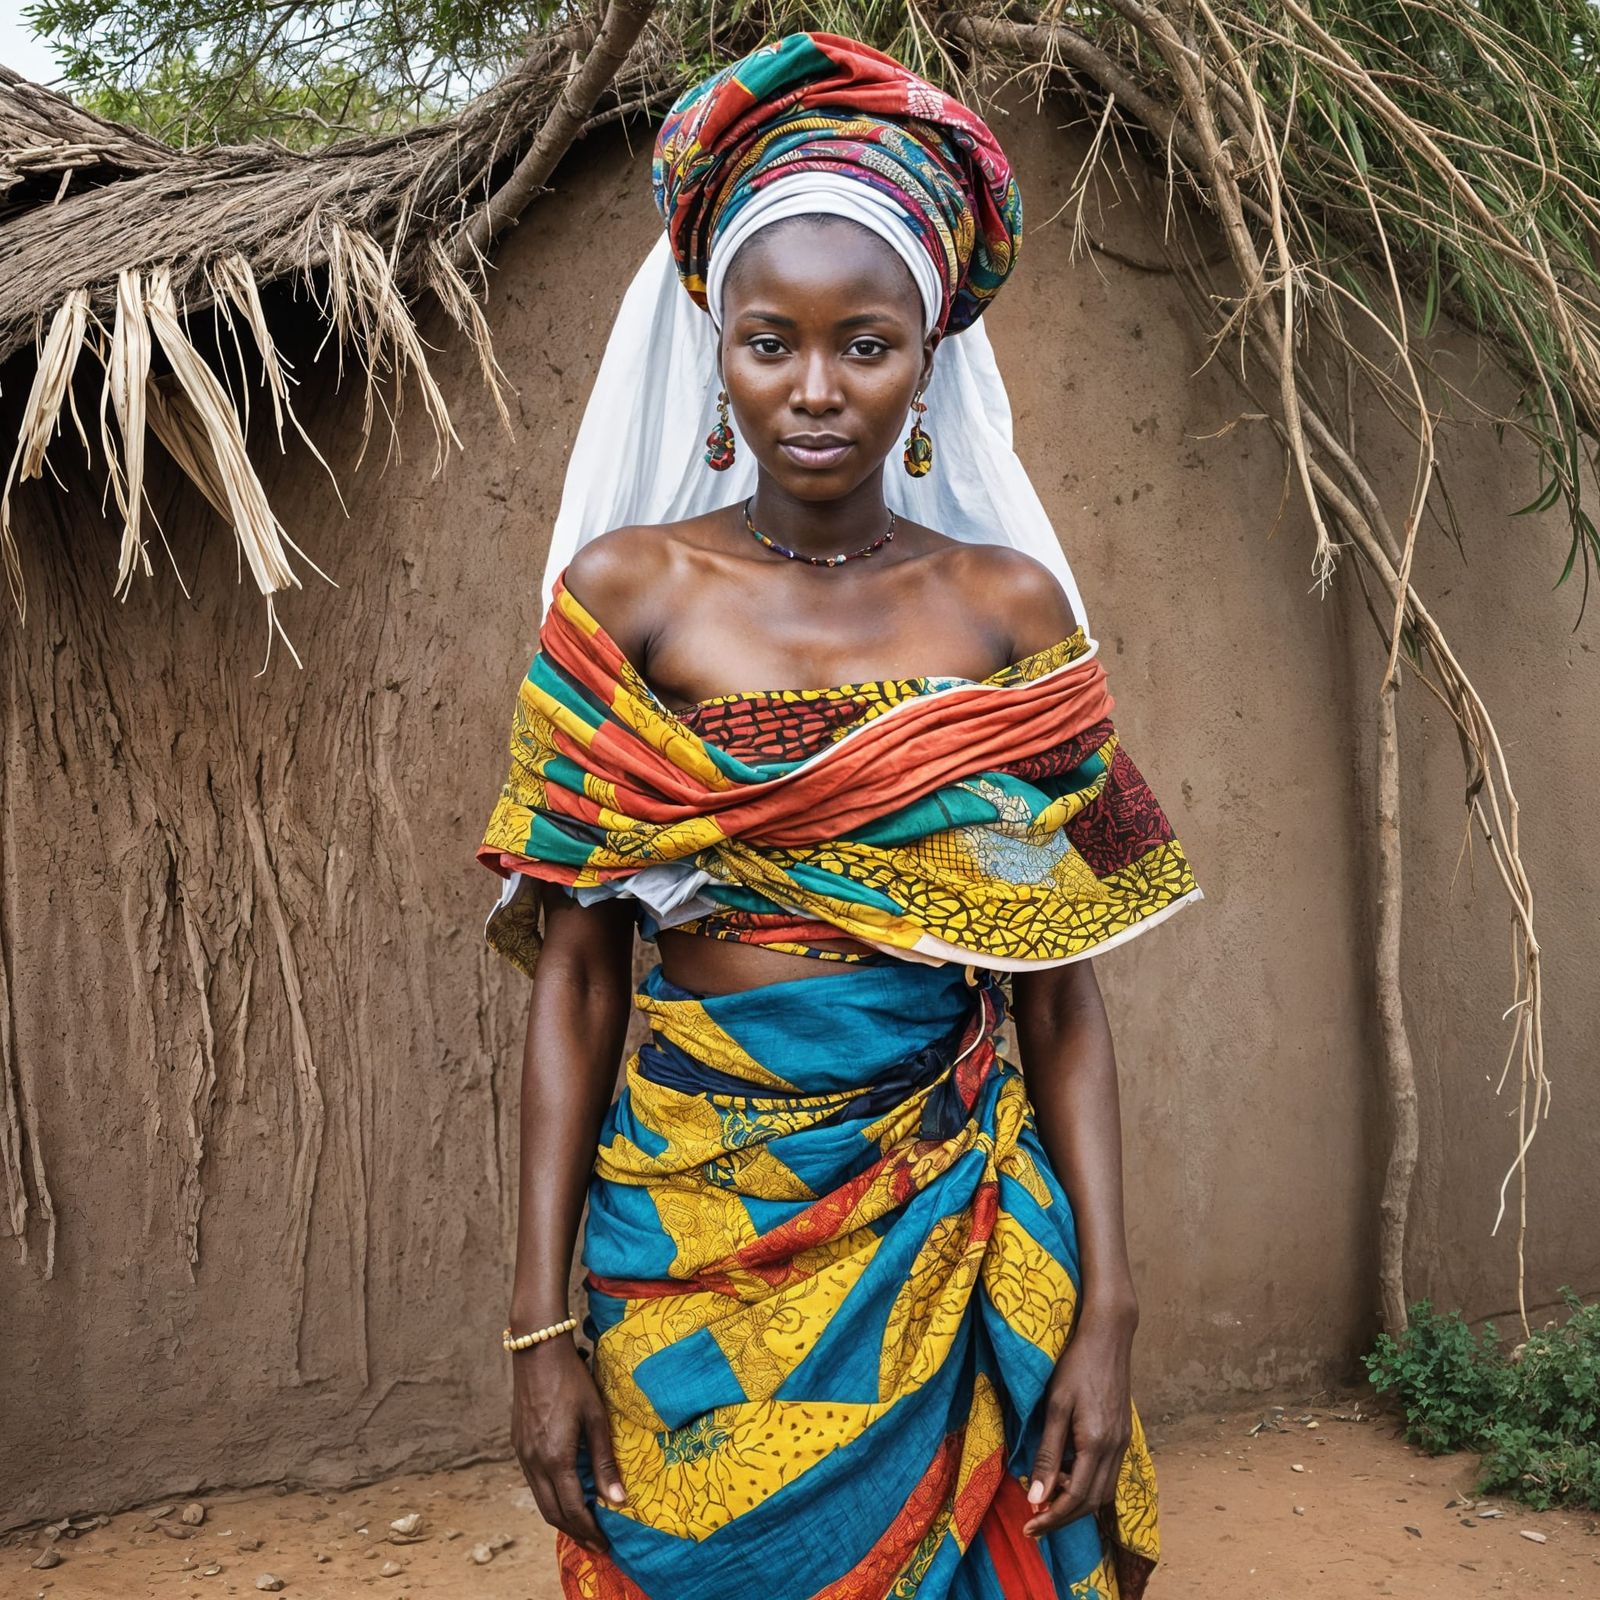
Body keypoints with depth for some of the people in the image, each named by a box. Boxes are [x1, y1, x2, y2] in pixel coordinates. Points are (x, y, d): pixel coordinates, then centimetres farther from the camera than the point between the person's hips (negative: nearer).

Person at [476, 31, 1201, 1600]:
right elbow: (573, 973, -3)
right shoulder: (627, 591, -3)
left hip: (962, 1248, 1)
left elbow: (1062, 997, 0)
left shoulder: (1010, 605, -1)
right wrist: (541, 1322, -5)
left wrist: (1108, 1309, -4)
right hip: (693, 1252, 0)